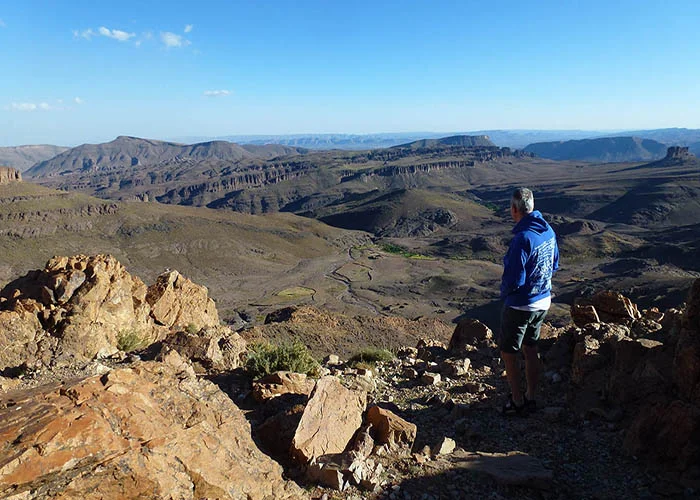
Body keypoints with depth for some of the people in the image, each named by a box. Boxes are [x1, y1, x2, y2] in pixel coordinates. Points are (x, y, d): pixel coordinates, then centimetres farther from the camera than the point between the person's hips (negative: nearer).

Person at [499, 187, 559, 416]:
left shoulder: (523, 238, -28)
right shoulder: (548, 231, -1)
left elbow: (515, 279, -26)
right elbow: (554, 265, 12)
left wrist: (503, 291, -6)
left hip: (520, 305, -8)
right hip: (543, 301, 8)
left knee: (508, 352, 9)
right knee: (531, 349, 20)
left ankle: (517, 402, 19)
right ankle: (530, 397, 32)